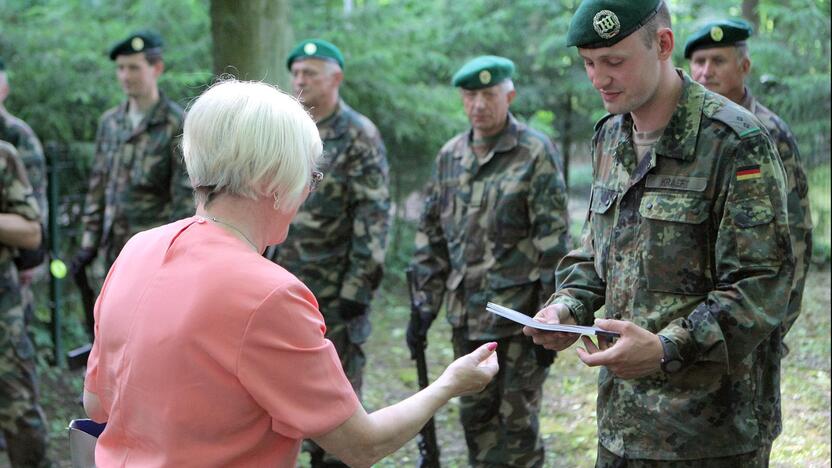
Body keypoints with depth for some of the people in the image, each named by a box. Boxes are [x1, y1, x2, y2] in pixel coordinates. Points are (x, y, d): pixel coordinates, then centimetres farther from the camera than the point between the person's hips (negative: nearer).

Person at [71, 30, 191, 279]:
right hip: (115, 249, 6)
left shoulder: (177, 125, -9)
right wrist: (89, 243, 11)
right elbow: (98, 185, 14)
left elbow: (186, 195, -11)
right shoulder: (110, 122, 9)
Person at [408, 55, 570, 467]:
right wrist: (423, 306, 9)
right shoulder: (450, 156, 9)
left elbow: (553, 243, -11)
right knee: (475, 417, 14)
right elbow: (430, 236, 13)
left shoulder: (536, 153, -8)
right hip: (466, 315, 6)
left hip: (518, 315, -5)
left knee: (517, 422, 2)